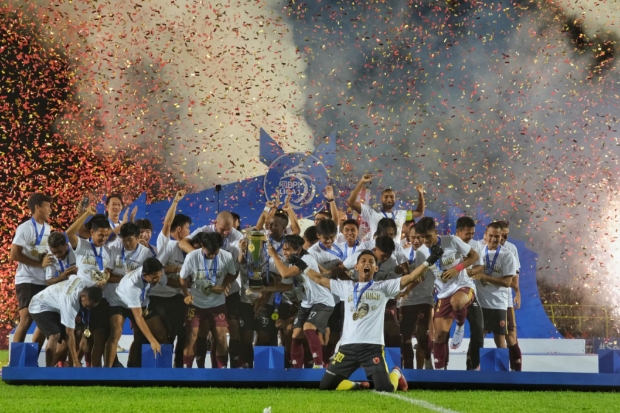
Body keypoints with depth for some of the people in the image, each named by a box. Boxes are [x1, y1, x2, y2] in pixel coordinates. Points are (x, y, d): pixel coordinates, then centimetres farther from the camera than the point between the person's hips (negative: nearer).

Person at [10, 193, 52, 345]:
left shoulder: (47, 228, 13)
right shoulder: (25, 228, -9)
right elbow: (14, 255, -16)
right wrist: (39, 263, -20)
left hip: (44, 281, 7)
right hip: (27, 281, -7)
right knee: (26, 319, -12)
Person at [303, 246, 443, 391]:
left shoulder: (383, 287, 9)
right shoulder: (346, 287, 17)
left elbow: (410, 278, 1)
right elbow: (320, 280, 27)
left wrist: (429, 261, -9)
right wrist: (303, 267, 27)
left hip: (373, 346, -3)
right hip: (347, 346, 3)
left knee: (385, 389, -14)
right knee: (325, 385, -1)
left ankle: (396, 374, 25)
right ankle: (358, 386, 27)